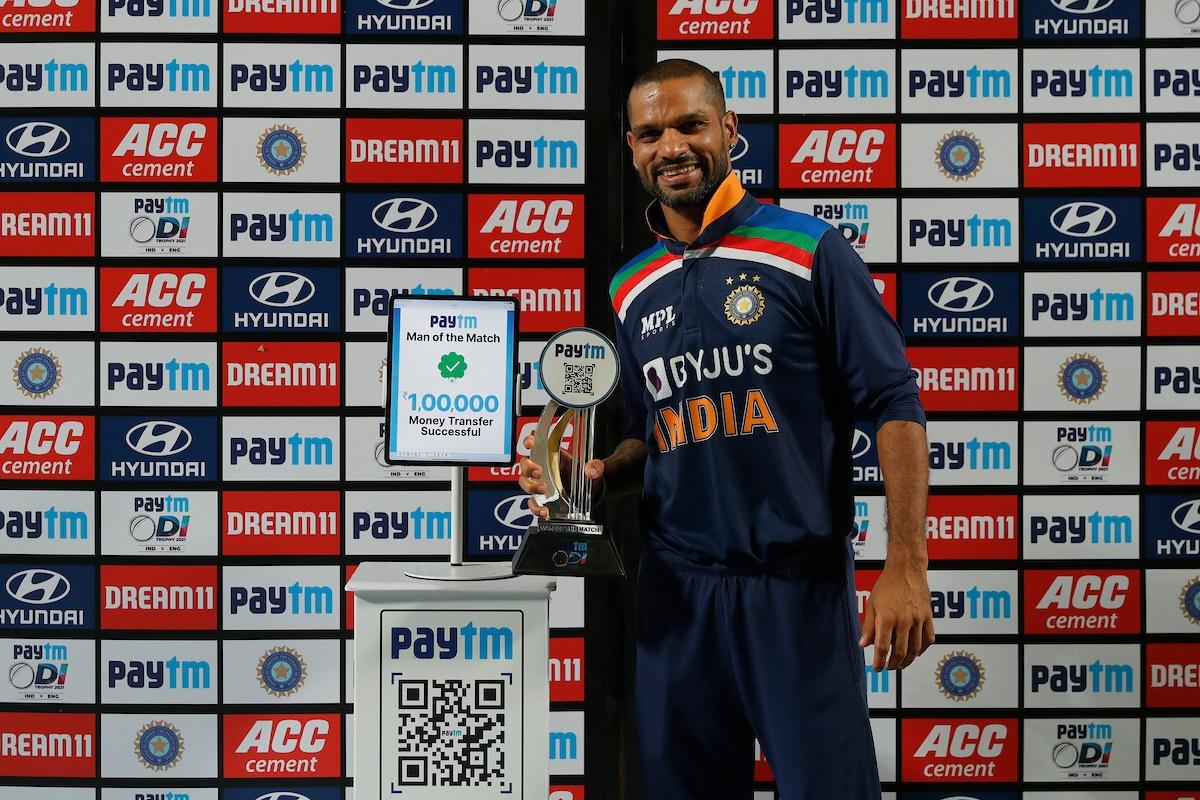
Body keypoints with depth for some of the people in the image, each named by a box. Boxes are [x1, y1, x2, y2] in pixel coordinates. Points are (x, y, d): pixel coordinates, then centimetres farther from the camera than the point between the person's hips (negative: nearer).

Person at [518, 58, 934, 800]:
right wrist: (597, 475, 0)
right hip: (676, 586, 5)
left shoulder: (808, 252, -4)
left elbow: (894, 405, -7)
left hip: (800, 581, -4)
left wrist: (907, 568, -15)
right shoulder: (632, 290, 12)